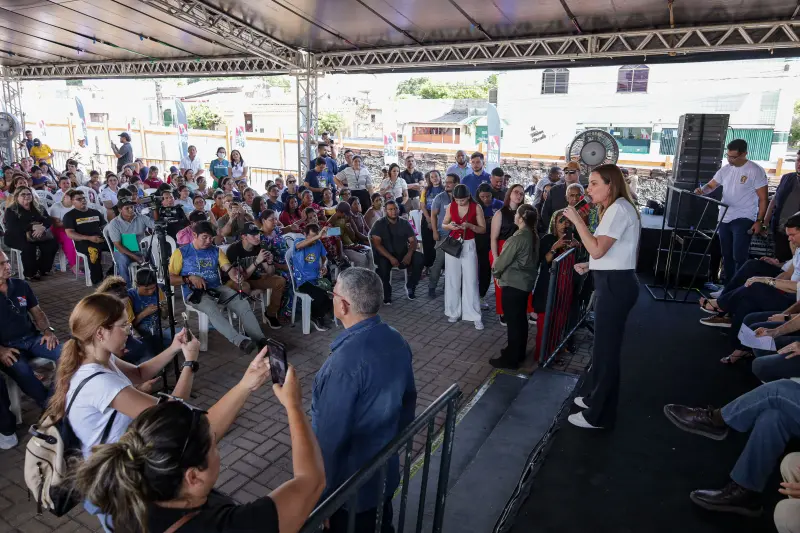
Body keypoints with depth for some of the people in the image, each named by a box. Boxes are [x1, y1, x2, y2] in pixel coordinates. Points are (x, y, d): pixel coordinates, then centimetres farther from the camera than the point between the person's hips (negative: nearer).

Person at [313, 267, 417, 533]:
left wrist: (321, 489, -12)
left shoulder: (345, 361, -34)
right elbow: (408, 400, 5)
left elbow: (331, 435, -26)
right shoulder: (397, 340, -8)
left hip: (351, 482, -6)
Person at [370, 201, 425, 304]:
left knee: (420, 258, -22)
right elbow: (376, 244, -12)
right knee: (383, 263, -36)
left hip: (403, 254, 3)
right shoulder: (379, 224, -3)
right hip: (386, 255, -3)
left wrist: (409, 254, -19)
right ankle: (386, 294, -14)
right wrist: (390, 258, -24)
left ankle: (410, 287, -2)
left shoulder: (405, 223, 7)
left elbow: (413, 241, 3)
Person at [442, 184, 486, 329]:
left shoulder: (476, 208, -8)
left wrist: (469, 226, -22)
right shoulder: (451, 206, 0)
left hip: (468, 246, -3)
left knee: (471, 281, -4)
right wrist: (450, 226, -14)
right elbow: (443, 225, 9)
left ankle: (475, 316, 1)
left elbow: (483, 229, -4)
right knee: (453, 280, 7)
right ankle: (454, 312, 18)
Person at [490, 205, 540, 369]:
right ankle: (518, 353, 30)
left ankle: (510, 359, 6)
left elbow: (503, 259, -15)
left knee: (513, 321, -2)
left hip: (513, 283, -9)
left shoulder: (517, 238, -21)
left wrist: (496, 273, 5)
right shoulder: (534, 236, 5)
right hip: (526, 282, 9)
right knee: (521, 319, 17)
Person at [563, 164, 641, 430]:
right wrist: (589, 266, 12)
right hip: (613, 283, 11)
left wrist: (576, 220, -20)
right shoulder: (617, 208, 19)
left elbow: (597, 249, -25)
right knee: (605, 345, 19)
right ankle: (596, 398, 33)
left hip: (615, 285, -11)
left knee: (606, 348, -2)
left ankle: (598, 415, 10)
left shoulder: (618, 208, -16)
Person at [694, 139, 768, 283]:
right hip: (724, 219, 6)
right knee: (726, 255, 13)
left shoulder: (755, 171, -10)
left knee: (739, 256, -13)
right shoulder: (725, 169, 7)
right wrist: (702, 190, -10)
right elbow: (711, 185, 15)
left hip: (743, 219, -6)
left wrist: (759, 221, -14)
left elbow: (763, 199, -9)